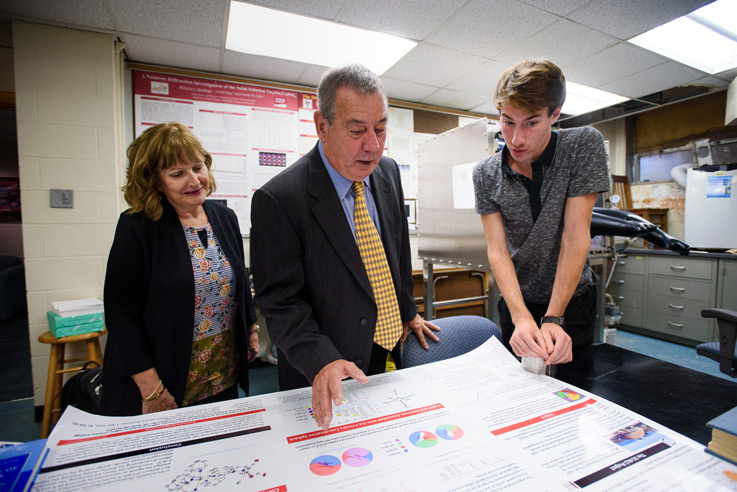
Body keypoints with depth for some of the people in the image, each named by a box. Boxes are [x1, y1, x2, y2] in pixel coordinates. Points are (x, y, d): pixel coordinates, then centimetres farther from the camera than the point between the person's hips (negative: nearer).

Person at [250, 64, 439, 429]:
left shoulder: (388, 172, -2)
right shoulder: (277, 200, -22)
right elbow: (280, 302, -19)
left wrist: (407, 311, 14)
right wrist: (321, 361, -30)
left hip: (388, 354, 6)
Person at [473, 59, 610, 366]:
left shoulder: (584, 146, -15)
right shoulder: (485, 174, -11)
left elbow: (575, 236, -21)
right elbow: (497, 250, -17)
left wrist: (553, 318, -27)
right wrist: (521, 317, -32)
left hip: (572, 296, -1)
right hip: (516, 301, 2)